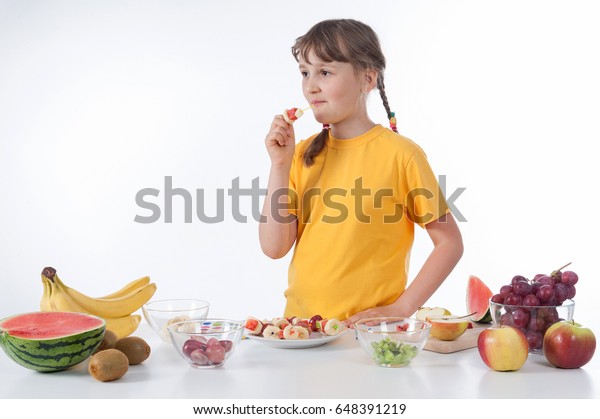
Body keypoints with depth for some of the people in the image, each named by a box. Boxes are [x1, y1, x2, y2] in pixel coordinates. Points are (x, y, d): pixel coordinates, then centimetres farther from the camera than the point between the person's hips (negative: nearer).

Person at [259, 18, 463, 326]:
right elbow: (274, 247, 0)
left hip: (367, 328, -3)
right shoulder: (304, 153, 7)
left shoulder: (400, 154, -7)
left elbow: (450, 242, -2)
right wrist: (280, 164, -6)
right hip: (299, 320, 4)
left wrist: (400, 309, -10)